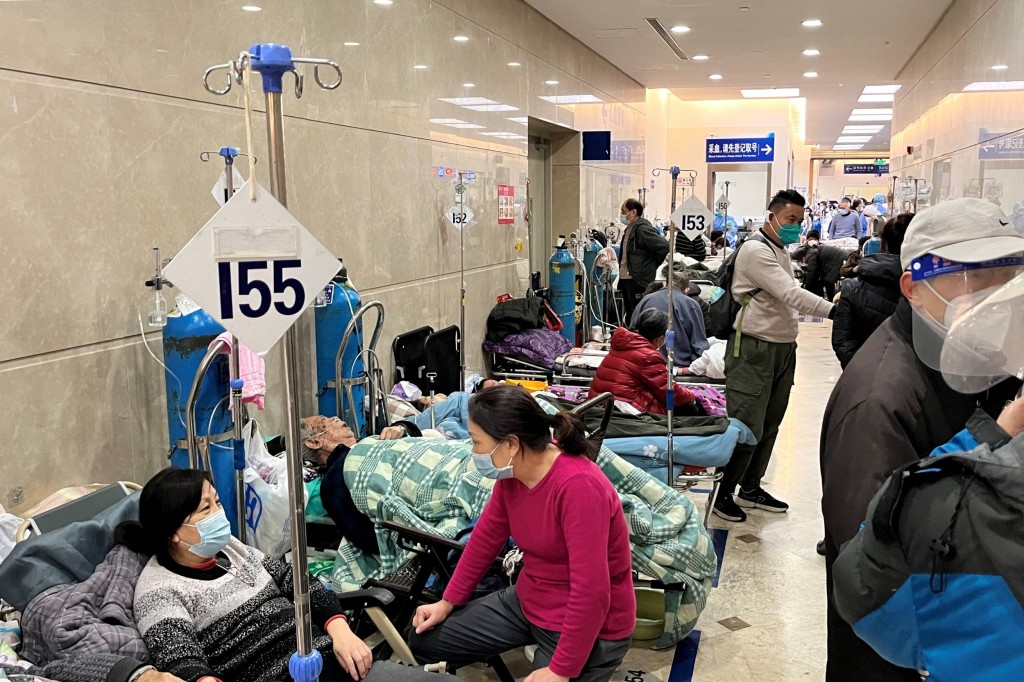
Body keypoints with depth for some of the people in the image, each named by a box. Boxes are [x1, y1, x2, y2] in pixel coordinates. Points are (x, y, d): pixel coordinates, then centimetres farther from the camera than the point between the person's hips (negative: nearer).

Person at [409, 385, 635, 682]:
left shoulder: (579, 486, -32)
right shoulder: (513, 471, -7)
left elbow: (591, 592, -30)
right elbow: (487, 536, 7)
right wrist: (448, 601, 12)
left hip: (588, 627, -7)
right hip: (528, 603, 8)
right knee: (424, 640, 8)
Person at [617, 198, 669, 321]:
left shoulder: (643, 229, -15)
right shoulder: (629, 229, 14)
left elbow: (663, 246, -22)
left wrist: (652, 266, -11)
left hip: (638, 280, -10)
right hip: (626, 278, 10)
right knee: (629, 316, 16)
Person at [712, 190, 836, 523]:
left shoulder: (781, 251, 17)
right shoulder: (756, 250, -15)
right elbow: (791, 294, -24)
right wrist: (834, 311, -30)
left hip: (782, 348, 10)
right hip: (754, 351, -9)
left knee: (769, 425, 15)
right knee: (747, 429, -7)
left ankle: (750, 488, 27)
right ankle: (724, 494, 6)